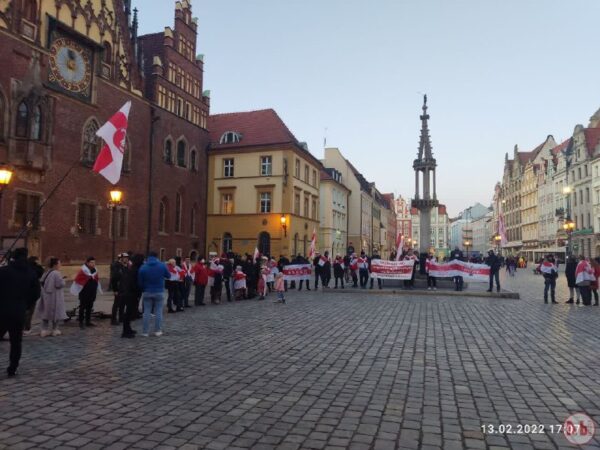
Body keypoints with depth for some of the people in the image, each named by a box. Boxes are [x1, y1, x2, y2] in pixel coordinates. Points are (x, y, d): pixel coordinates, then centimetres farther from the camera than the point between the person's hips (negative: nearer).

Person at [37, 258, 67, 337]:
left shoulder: (46, 273, 7)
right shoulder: (56, 273, -19)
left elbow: (41, 282, 12)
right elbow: (60, 284, -21)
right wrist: (62, 279, -3)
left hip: (46, 296, 8)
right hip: (54, 296, -8)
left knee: (46, 312, 12)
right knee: (55, 313, 4)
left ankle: (44, 330, 13)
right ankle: (54, 330, 12)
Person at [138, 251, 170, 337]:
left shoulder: (142, 268, -6)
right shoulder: (162, 265, -8)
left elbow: (140, 282, -1)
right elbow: (168, 276, 5)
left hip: (147, 292, 1)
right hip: (159, 292, -1)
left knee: (146, 312, 7)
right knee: (158, 312, 7)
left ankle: (145, 332, 9)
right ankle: (158, 331, 11)